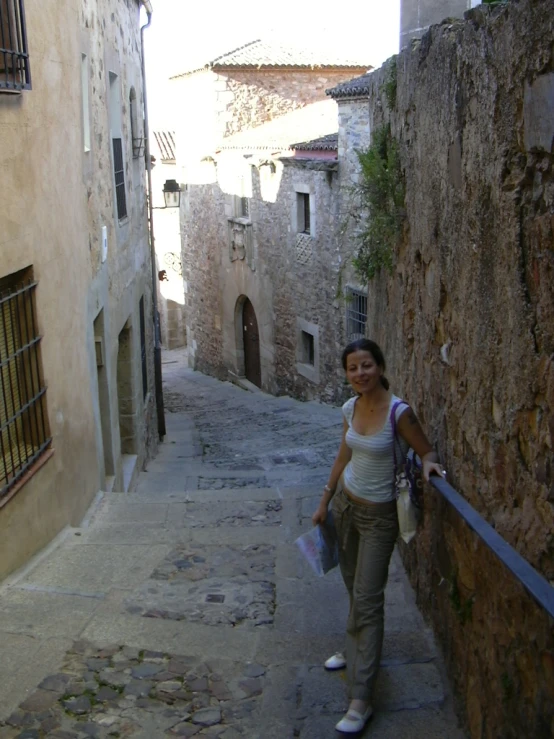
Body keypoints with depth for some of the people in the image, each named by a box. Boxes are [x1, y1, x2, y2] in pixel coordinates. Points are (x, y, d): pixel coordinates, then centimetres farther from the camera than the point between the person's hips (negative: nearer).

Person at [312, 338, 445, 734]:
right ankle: (357, 650, 44)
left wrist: (428, 462, -35)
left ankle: (361, 700, 1)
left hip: (378, 515, -6)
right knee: (354, 585, 21)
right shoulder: (350, 407, -2)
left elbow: (427, 451, -11)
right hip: (346, 503, 6)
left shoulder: (399, 412, -22)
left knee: (367, 600, -5)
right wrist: (325, 501, 15)